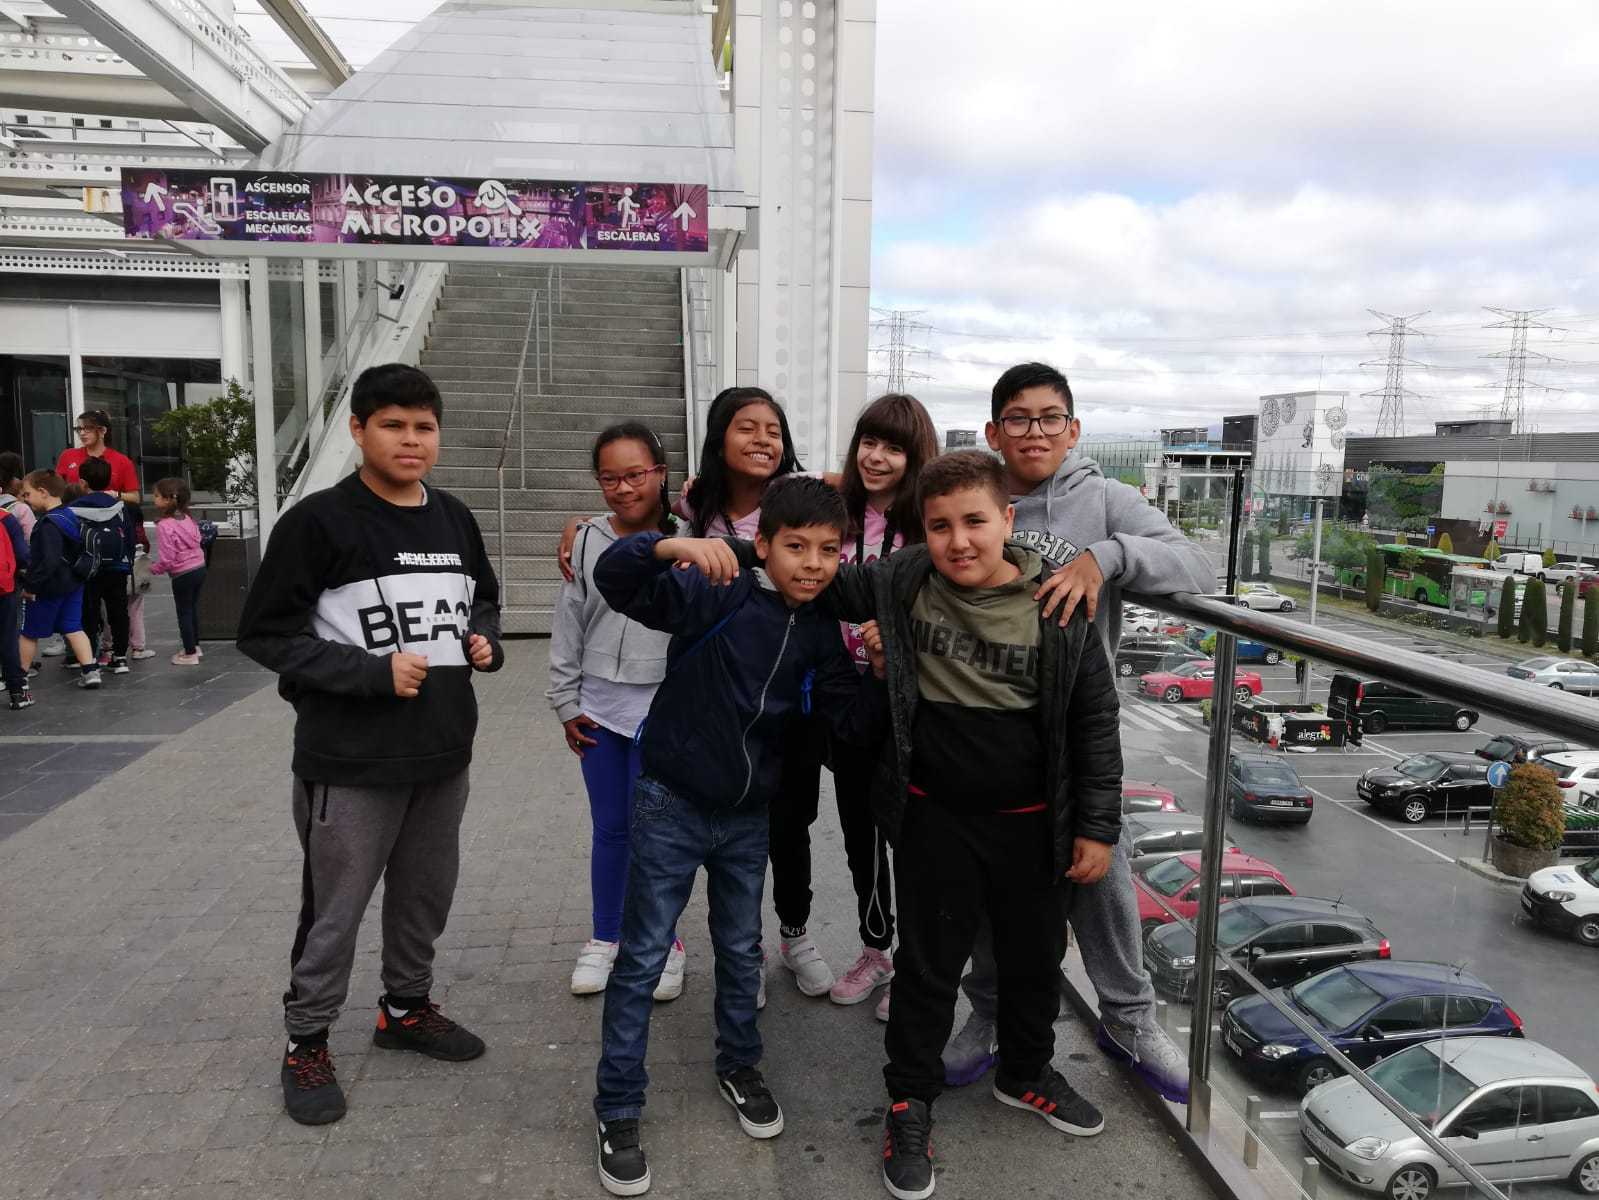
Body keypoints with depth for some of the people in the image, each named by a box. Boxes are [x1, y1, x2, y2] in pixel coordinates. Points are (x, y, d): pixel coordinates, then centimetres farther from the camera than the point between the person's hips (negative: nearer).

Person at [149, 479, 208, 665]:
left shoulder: (164, 525, -19)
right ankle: (195, 646, 33)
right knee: (193, 608, 21)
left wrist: (154, 568, -1)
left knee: (184, 613, 5)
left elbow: (166, 559, -21)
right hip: (199, 567, 7)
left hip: (183, 574, -7)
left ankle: (190, 654, 13)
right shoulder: (187, 519, 3)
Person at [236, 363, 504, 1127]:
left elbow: (482, 601, 20)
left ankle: (406, 1007, 40)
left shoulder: (454, 520, 5)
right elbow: (265, 633, -11)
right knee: (335, 910, 8)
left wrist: (483, 641, -2)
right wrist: (372, 671, -19)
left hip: (444, 754, 6)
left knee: (427, 894, 19)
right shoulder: (319, 521, -12)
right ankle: (306, 1042, 28)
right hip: (350, 763, -5)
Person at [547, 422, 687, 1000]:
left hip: (661, 708, -3)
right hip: (598, 708, 3)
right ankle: (605, 938, 31)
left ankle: (663, 942, 24)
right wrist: (566, 702, 6)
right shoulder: (587, 541, 2)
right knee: (609, 829, 14)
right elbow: (569, 624, 7)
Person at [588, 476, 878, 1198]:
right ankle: (618, 1111, 20)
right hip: (672, 808, -5)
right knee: (642, 960, 5)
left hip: (749, 817, 5)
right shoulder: (716, 597, -18)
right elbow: (614, 579, -28)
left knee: (742, 952, 21)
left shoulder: (820, 634, -1)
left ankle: (738, 1066, 44)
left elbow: (849, 718, 1)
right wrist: (677, 546, -46)